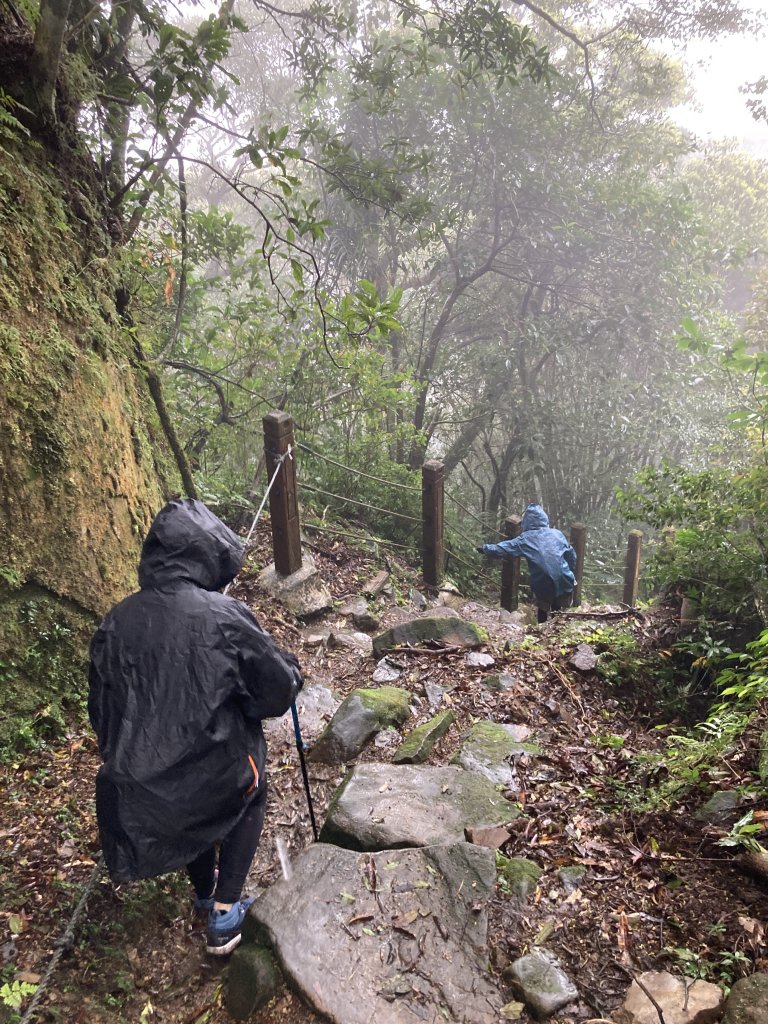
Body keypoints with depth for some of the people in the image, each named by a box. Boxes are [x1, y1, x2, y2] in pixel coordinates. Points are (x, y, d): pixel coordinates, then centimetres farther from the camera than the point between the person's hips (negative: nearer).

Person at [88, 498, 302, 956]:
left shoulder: (116, 621, -7)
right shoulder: (224, 615, -22)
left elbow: (101, 709, 4)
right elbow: (279, 687, -14)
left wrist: (122, 759, 21)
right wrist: (292, 672, 9)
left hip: (141, 781, 5)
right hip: (216, 769, -4)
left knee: (191, 813, 35)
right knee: (250, 797, 28)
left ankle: (205, 893, 57)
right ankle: (226, 915, 26)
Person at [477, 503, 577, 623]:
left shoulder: (525, 539, -1)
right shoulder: (557, 533, 7)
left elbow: (501, 550, -2)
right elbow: (571, 556, 12)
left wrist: (484, 548, 14)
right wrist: (570, 575, 25)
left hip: (544, 586, -2)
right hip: (565, 583, 2)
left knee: (543, 610, 26)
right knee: (557, 612, 25)